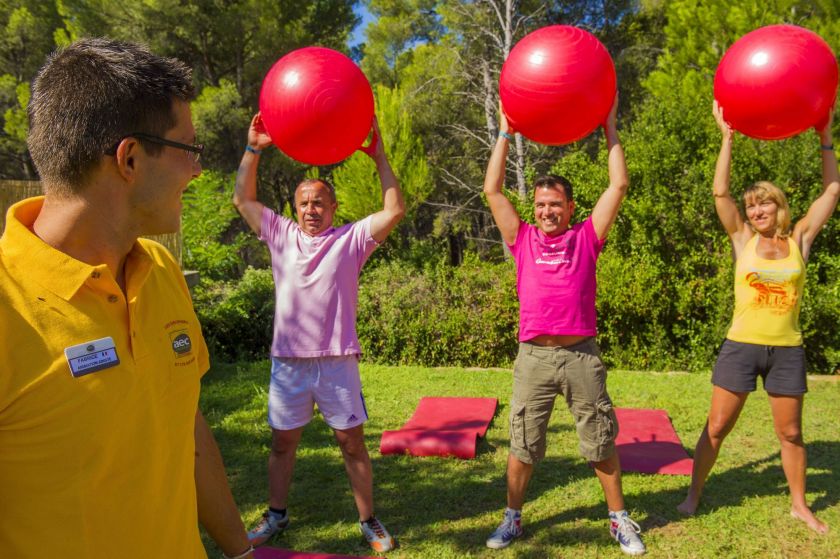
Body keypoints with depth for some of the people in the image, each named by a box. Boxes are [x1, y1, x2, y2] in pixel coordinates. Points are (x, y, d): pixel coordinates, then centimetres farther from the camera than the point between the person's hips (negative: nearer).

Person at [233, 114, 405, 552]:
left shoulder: (351, 238, 0)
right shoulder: (281, 234, 8)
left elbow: (395, 210, -9)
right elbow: (243, 200, 9)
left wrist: (379, 157, -11)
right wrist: (253, 149, 1)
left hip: (337, 360, -2)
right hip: (288, 360, 3)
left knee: (352, 443, 6)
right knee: (282, 441, 15)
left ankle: (368, 521, 21)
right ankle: (276, 515, 35)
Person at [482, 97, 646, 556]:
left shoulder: (586, 238, 5)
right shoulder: (522, 239, 7)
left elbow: (619, 185, 3)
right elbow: (492, 190, 6)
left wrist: (609, 127, 7)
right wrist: (505, 133, 9)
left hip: (581, 354, 0)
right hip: (533, 356, 1)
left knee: (601, 442, 12)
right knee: (522, 445, 10)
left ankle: (619, 519, 30)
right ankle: (512, 518, 27)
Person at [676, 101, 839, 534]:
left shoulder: (799, 241, 4)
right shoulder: (743, 240, 1)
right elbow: (720, 192, -6)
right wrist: (728, 136, -6)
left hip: (787, 350, 1)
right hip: (741, 346, -1)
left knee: (790, 433, 13)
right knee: (716, 427, 4)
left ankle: (799, 505, 30)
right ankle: (694, 494, 18)